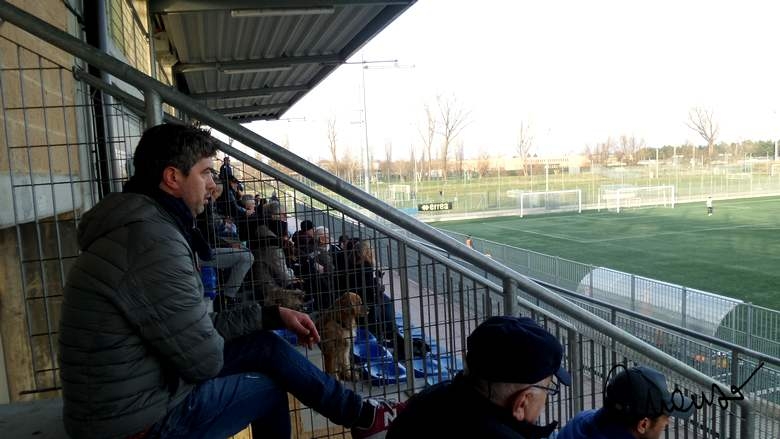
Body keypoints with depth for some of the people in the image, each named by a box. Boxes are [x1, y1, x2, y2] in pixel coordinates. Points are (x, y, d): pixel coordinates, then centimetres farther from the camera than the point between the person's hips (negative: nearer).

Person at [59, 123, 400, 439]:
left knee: (267, 346, 9)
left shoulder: (146, 228, 8)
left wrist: (274, 315, 8)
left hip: (138, 391, 8)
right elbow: (204, 360, -22)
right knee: (269, 385, 5)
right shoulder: (154, 241, -25)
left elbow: (196, 326, 11)